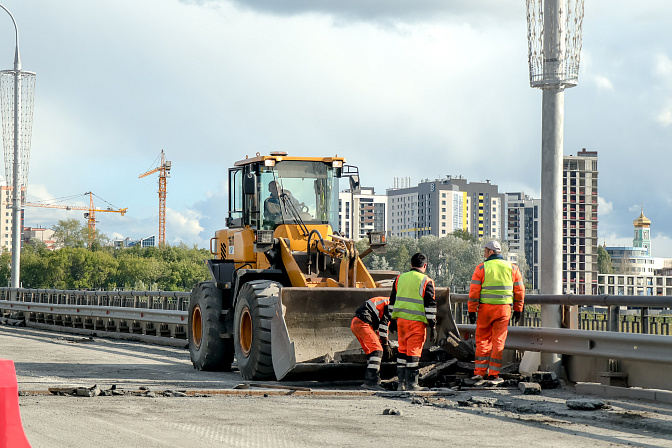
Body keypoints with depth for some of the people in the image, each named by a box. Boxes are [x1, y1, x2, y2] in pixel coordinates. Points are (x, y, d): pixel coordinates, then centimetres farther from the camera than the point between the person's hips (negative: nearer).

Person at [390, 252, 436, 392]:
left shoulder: (400, 279, 11)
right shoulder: (426, 281, -5)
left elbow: (392, 302, 16)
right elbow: (430, 306, -8)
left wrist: (392, 320, 23)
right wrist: (432, 325, -4)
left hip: (401, 319, 5)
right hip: (417, 322, -5)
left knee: (403, 350, 13)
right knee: (413, 352, -3)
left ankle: (401, 383, 15)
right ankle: (411, 384, -2)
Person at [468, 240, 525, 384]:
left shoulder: (481, 268, -1)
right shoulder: (512, 268, 7)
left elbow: (474, 291, -5)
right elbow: (519, 290, 8)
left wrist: (472, 311, -1)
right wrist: (518, 310, 16)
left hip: (485, 308, -1)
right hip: (504, 308, 1)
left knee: (483, 340, 10)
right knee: (498, 341, 3)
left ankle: (480, 371, 6)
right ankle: (493, 374, 2)